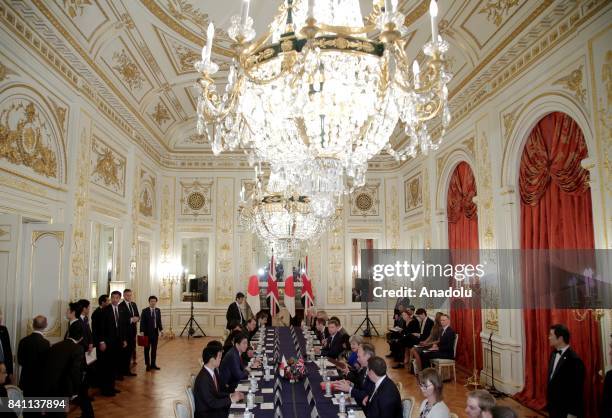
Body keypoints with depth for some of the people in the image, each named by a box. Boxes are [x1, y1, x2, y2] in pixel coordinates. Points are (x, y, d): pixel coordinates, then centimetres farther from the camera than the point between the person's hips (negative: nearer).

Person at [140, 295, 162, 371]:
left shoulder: (158, 310, 5)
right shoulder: (145, 311, -6)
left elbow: (159, 321, 9)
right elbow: (142, 322, -8)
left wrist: (161, 329, 0)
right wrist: (142, 331, -15)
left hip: (155, 332, 4)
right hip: (147, 333, -3)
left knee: (154, 349, 9)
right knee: (147, 349, 6)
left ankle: (153, 364, 18)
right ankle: (148, 365, 15)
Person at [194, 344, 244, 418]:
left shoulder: (214, 371, 0)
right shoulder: (203, 379, -27)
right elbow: (212, 403, -24)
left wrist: (231, 395, -5)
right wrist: (231, 399, -18)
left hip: (213, 408, 8)